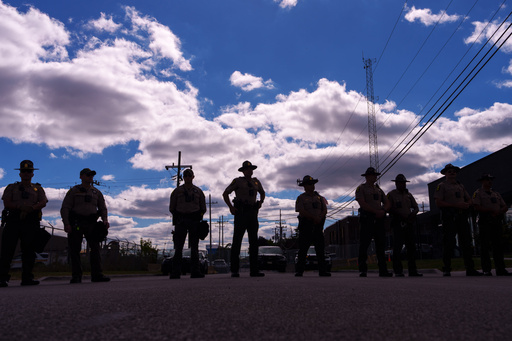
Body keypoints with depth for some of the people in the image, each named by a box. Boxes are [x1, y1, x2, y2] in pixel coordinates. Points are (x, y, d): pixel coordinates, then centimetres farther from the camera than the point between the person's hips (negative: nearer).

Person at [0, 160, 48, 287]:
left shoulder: (38, 189, 20)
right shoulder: (11, 187, 19)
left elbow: (43, 203, 2)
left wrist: (30, 208, -17)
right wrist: (21, 207, -15)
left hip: (31, 223, 1)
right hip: (13, 221, 0)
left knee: (29, 251, -2)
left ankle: (27, 277, 1)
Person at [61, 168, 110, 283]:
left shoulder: (96, 192, 17)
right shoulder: (74, 191, 7)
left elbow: (103, 208, 19)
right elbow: (65, 208, 0)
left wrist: (105, 220, -1)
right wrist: (66, 224, -13)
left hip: (91, 223, 3)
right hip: (76, 223, -2)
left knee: (95, 248, -7)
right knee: (74, 250, -5)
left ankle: (97, 275, -7)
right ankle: (76, 276, 0)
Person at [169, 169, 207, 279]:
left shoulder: (198, 191, 14)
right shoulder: (177, 191, 11)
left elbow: (203, 208, 16)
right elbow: (172, 208, 12)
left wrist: (198, 216, 3)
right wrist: (178, 216, 2)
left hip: (194, 220, 1)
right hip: (181, 220, -1)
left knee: (194, 247, -1)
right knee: (178, 247, -7)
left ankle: (195, 271, 0)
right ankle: (175, 273, -8)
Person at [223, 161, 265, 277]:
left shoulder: (256, 181, 17)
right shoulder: (238, 181, 3)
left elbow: (262, 193, 34)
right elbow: (225, 194, 3)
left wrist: (261, 202, 15)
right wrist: (231, 207, -7)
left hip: (253, 212, 5)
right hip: (241, 211, -5)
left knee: (254, 240, 1)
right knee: (237, 240, -6)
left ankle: (254, 270, 3)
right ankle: (234, 270, -4)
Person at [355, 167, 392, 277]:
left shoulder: (378, 189, 21)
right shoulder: (361, 188, 2)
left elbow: (387, 203, 16)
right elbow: (363, 204, -11)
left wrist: (383, 211, -6)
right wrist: (376, 211, -14)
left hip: (379, 219, 6)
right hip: (367, 219, -6)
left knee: (381, 245, 5)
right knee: (364, 244, -5)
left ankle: (383, 270, 9)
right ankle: (362, 270, -1)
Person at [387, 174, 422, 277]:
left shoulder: (409, 195, 20)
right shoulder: (391, 194, 4)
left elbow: (416, 208, 19)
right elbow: (389, 209, -3)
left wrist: (413, 213, -4)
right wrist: (402, 216, -11)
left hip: (409, 224, 5)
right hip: (398, 224, -5)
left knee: (411, 247, 4)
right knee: (397, 248, -8)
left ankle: (412, 270, 9)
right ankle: (398, 271, -4)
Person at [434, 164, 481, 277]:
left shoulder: (461, 186, 22)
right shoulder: (442, 186, 3)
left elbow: (469, 200, 22)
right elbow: (438, 203, -8)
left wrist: (467, 204, -3)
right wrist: (455, 205, -14)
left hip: (462, 217, 6)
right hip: (449, 217, -6)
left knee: (466, 242, 5)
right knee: (448, 243, -6)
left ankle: (470, 269, 11)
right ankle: (447, 270, -1)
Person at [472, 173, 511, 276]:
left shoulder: (496, 194, 23)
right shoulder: (478, 193, 5)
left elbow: (505, 207, 14)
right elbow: (477, 208, -9)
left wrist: (498, 212, -7)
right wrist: (492, 210, -11)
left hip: (497, 221, 5)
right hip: (485, 222, -5)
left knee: (498, 245, 3)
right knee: (485, 246, -5)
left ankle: (501, 269, 5)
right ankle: (486, 270, -3)